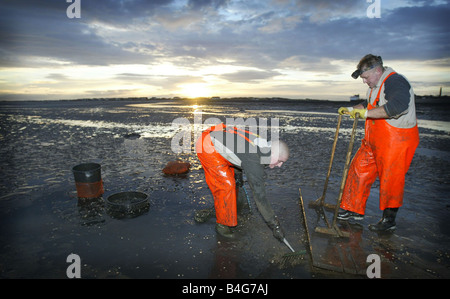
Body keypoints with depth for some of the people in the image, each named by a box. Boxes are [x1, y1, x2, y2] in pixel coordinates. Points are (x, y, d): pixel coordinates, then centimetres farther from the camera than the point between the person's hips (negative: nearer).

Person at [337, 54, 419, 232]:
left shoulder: (395, 81, -18)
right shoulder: (376, 86, 13)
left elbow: (398, 105, -37)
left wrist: (366, 113, -35)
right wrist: (351, 110, 16)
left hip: (396, 141, -9)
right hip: (375, 141, 10)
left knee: (390, 180, 1)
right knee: (359, 170, 9)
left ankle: (389, 219, 18)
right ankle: (354, 210, 21)